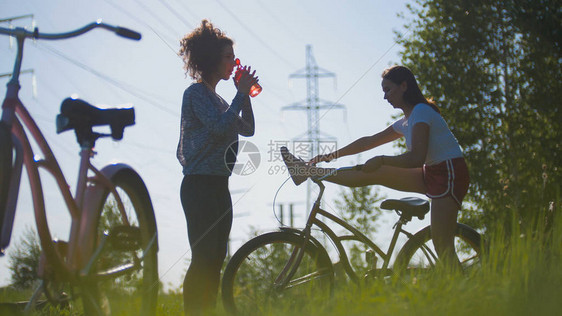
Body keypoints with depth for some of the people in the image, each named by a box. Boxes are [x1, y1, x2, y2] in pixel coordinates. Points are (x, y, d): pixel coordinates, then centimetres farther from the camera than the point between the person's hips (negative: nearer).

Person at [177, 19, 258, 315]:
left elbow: (248, 129, 20)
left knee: (214, 259, 8)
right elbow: (221, 127, -20)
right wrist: (241, 93, -12)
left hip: (218, 187, 9)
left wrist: (245, 94, 10)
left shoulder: (216, 98, 21)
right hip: (200, 186, -9)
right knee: (204, 258, -13)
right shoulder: (196, 92, -6)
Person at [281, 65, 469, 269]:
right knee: (373, 174, 5)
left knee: (442, 247, -14)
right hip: (431, 174, 8)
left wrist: (381, 160, -21)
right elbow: (370, 141, 19)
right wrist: (332, 156, 18)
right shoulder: (405, 122, 15)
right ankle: (308, 172, 11)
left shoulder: (421, 111, -13)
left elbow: (417, 158, -23)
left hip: (450, 174, -8)